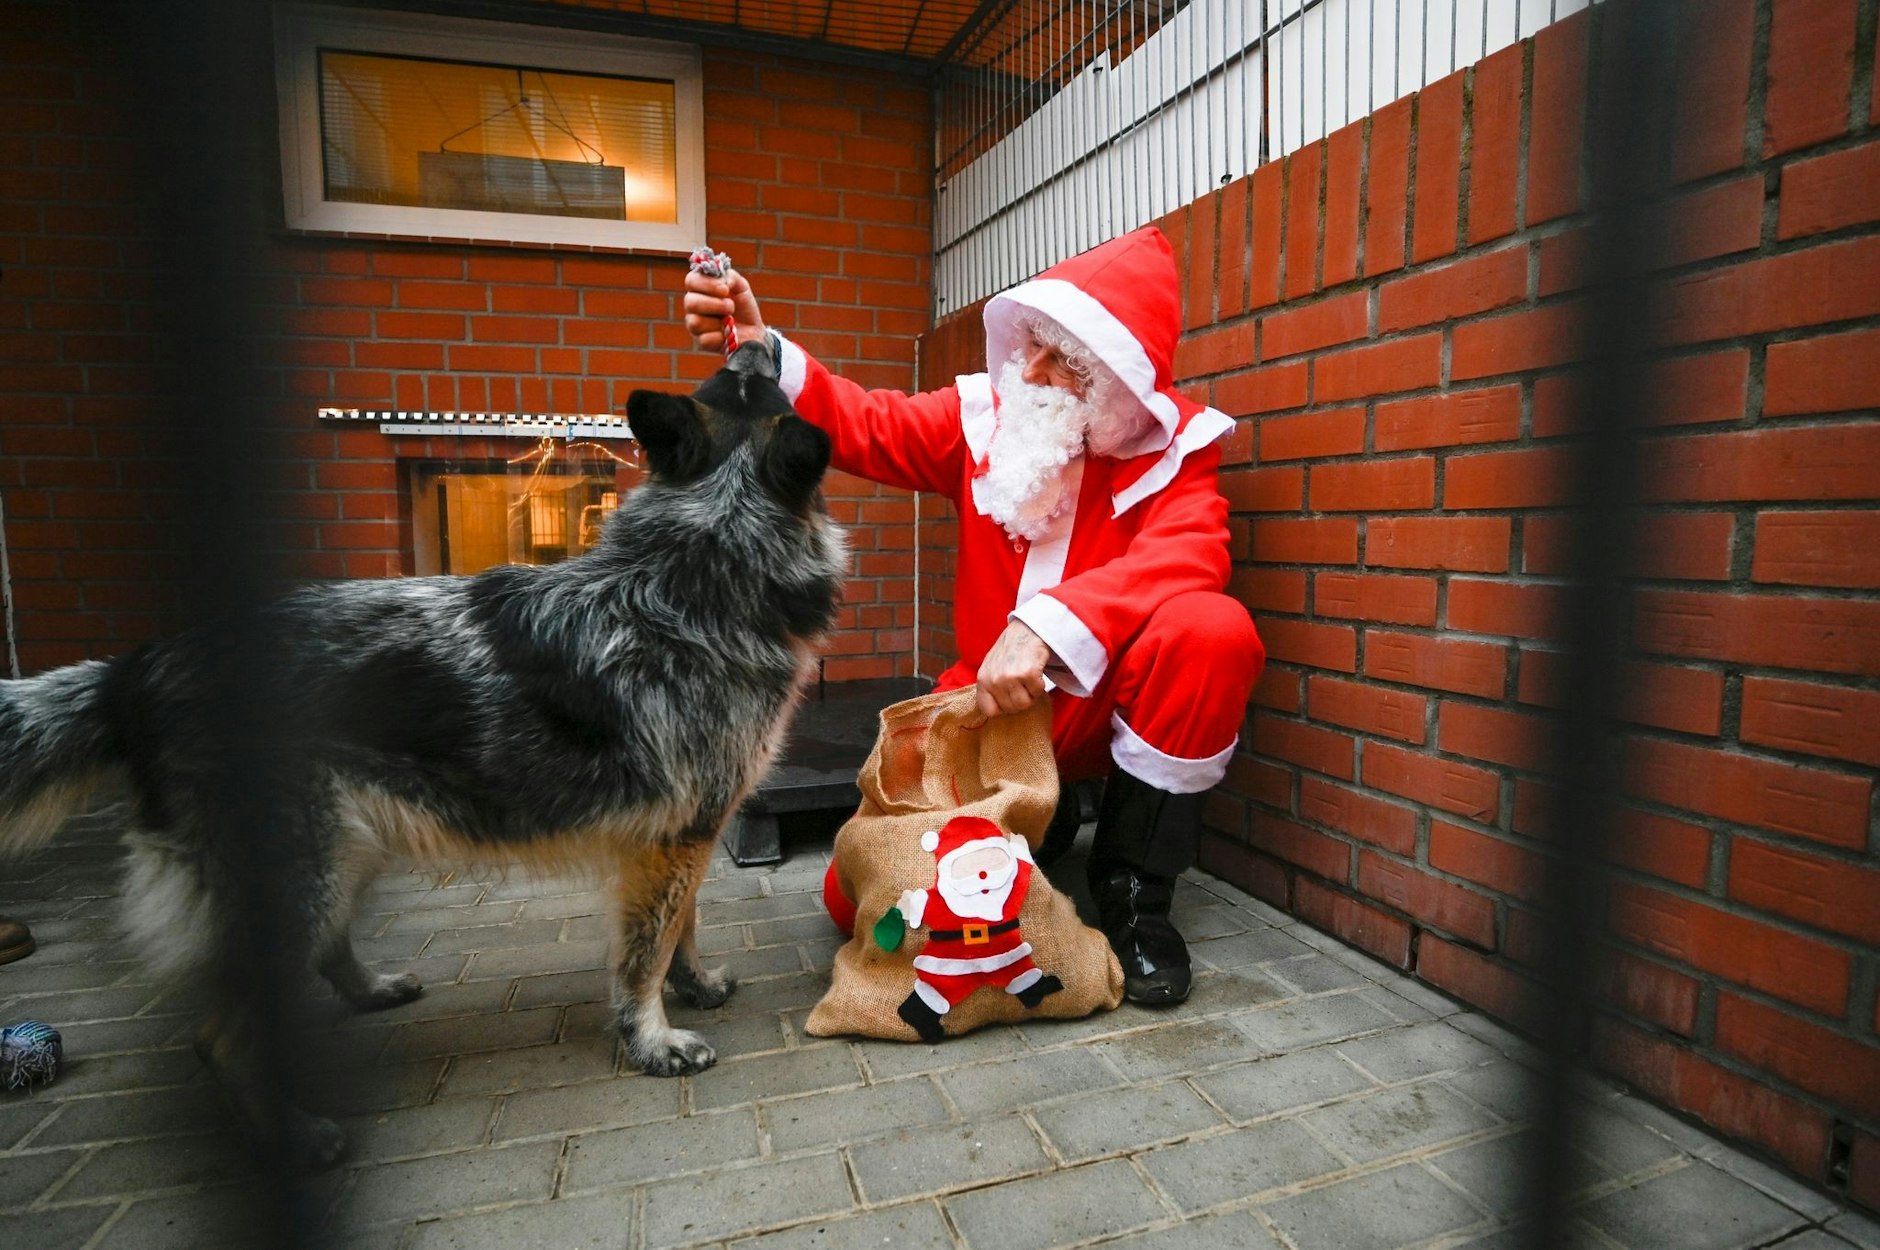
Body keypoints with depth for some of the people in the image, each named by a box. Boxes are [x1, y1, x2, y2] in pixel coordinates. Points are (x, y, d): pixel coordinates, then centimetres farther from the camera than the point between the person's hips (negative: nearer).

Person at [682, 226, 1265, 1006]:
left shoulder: (1174, 445, -9)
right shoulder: (983, 416, -1)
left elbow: (1186, 555, -27)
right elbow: (863, 425, -7)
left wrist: (1047, 628, -42)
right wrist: (759, 351, -25)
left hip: (1112, 701, -1)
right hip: (987, 705, 2)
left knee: (1214, 632, -35)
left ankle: (1133, 889, -12)